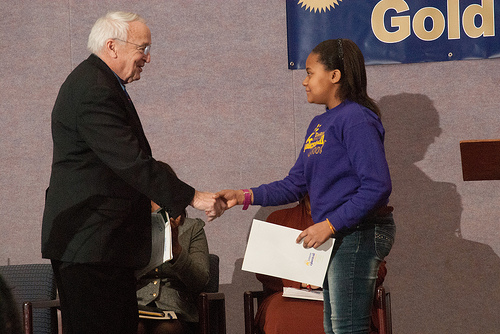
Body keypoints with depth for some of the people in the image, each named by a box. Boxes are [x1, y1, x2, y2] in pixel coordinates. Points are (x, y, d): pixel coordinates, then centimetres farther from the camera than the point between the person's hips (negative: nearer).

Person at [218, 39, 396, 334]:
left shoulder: (356, 119, -13)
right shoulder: (319, 124, 17)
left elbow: (377, 186, -21)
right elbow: (296, 184, 16)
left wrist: (330, 224, -23)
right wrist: (245, 196, 4)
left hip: (358, 232, -10)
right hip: (335, 235, 10)